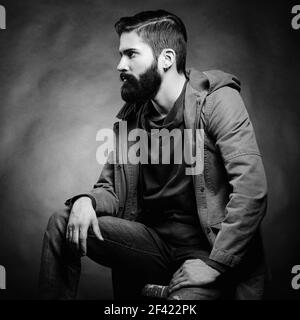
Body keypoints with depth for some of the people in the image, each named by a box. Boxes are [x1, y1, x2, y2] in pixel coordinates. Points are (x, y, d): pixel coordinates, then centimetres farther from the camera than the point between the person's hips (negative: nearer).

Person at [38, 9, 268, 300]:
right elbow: (110, 188, 11)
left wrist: (214, 266, -22)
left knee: (186, 292, -35)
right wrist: (87, 200, -13)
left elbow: (251, 190, -18)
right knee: (62, 223, -11)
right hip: (154, 241, 5)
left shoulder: (216, 100, -11)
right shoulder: (131, 117, 6)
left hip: (208, 247, -4)